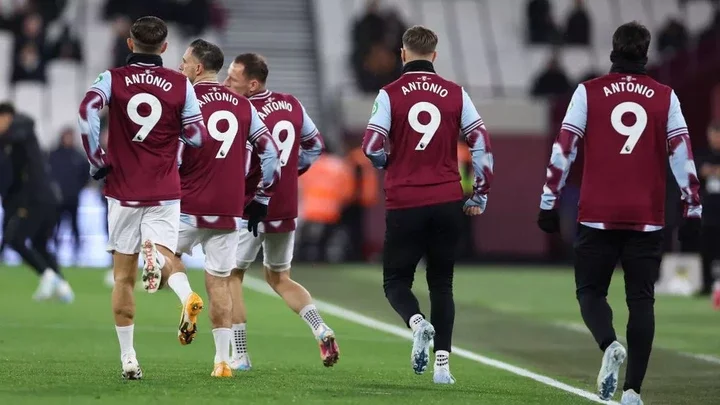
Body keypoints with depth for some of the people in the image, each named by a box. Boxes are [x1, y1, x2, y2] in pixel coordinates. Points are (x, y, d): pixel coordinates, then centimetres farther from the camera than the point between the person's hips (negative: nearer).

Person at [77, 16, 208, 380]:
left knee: (124, 277, 9)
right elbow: (197, 137, -2)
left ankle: (128, 358, 7)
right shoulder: (181, 85, 0)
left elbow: (87, 111, -18)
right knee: (165, 259, 0)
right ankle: (156, 257, -36)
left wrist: (97, 161, -7)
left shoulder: (112, 78, 0)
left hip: (123, 192, 1)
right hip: (165, 193, -1)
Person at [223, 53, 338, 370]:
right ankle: (322, 331, 3)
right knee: (279, 278, 22)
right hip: (286, 210, 7)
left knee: (231, 276, 9)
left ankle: (239, 355, 6)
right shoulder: (292, 105, 5)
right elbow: (315, 145, 17)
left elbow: (235, 169, -24)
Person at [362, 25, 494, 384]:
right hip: (448, 203, 2)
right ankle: (442, 363, 4)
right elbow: (481, 142, 1)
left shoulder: (390, 94, -4)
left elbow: (371, 147, -9)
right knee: (441, 284, 13)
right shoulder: (455, 94, 3)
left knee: (396, 280, 11)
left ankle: (417, 322, -21)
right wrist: (480, 195, 10)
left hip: (404, 203, -2)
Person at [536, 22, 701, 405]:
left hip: (597, 215, -1)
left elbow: (563, 148, -1)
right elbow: (681, 154, 3)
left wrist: (548, 202, 4)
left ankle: (610, 345, -20)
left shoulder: (588, 92, 2)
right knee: (641, 300, 6)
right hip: (647, 218, 1)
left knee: (590, 290, 10)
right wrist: (693, 208, 8)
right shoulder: (665, 97, 6)